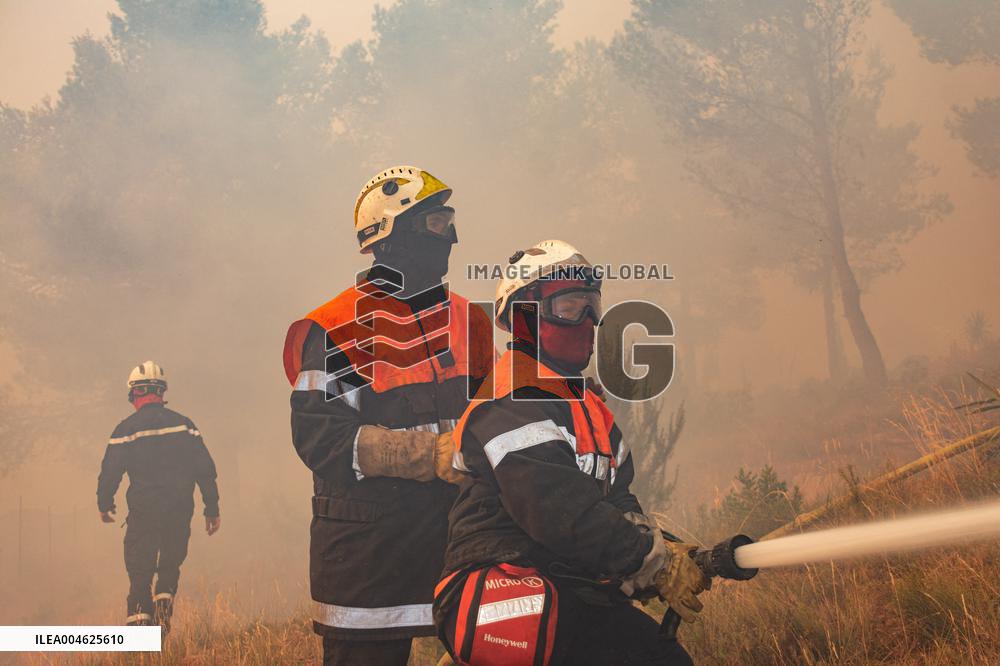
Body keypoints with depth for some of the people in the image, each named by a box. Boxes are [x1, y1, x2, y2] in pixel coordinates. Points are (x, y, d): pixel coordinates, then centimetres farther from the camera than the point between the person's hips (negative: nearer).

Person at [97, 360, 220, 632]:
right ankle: (164, 601, -3)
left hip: (142, 512, -2)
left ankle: (139, 620, -5)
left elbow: (110, 471, -2)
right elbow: (205, 469, 3)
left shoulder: (126, 429, -3)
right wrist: (212, 509, 9)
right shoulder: (183, 424, 5)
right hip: (179, 513, 2)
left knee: (140, 572, 5)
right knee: (170, 566, 20)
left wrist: (104, 505, 16)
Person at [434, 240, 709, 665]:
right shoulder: (511, 404, -11)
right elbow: (564, 514, -19)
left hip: (571, 590, 9)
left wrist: (664, 553, -5)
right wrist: (657, 564, -14)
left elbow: (618, 505, 15)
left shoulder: (591, 409, 21)